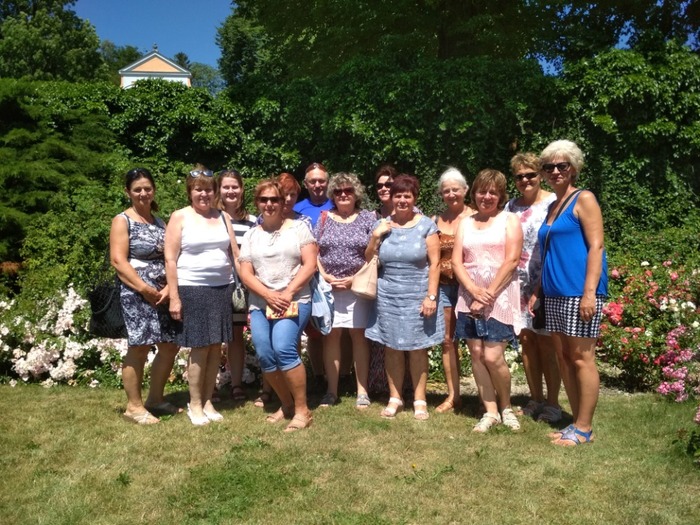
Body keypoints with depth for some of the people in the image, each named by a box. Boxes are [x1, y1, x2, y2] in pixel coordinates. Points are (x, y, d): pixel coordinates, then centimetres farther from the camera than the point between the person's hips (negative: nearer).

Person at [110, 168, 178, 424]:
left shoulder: (160, 222, 16)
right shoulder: (122, 221, -2)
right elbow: (118, 261, -12)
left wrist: (168, 287, -6)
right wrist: (145, 289, -17)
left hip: (163, 292, 7)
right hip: (136, 293, -7)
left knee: (170, 345, 8)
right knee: (139, 347, -4)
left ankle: (155, 399, 23)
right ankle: (134, 406, 9)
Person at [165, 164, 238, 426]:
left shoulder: (222, 217, 12)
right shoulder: (179, 217, 0)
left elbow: (236, 254, 11)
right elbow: (170, 259, -5)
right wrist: (174, 297, -10)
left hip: (222, 289, 4)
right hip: (192, 290, -4)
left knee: (216, 348, 7)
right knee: (200, 348, -1)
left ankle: (208, 401, 21)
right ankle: (195, 404, 16)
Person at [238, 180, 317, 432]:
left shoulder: (298, 227, 4)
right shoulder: (251, 235, 13)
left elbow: (310, 264, -4)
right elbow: (245, 274, 6)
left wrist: (288, 292, -14)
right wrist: (268, 295, -11)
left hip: (295, 301, -4)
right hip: (260, 303, 4)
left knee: (283, 349, -21)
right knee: (265, 355, -6)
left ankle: (302, 410, -8)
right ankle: (286, 404, 16)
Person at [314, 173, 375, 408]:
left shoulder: (367, 218, 3)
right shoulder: (324, 218, 9)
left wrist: (355, 278, -11)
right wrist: (326, 276, -8)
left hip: (358, 286, -2)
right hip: (328, 286, 2)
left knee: (359, 334, 2)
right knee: (330, 335, 3)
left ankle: (362, 391, 9)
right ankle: (332, 390, 12)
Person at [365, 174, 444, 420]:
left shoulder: (426, 225, -1)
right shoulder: (381, 225, 7)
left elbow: (434, 263, -5)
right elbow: (368, 260, 10)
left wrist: (431, 296, -11)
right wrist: (375, 236, -5)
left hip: (417, 295, -2)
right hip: (388, 296, 3)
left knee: (417, 349, 3)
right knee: (391, 347, 5)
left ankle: (419, 400, 15)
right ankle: (394, 398, 18)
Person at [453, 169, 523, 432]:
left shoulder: (509, 220, 3)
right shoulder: (465, 223, 14)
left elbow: (511, 260, -8)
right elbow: (456, 261, 5)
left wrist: (488, 294, -13)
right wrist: (475, 290, -11)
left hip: (500, 297, -4)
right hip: (470, 297, 4)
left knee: (493, 356, -10)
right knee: (476, 354, 2)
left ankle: (506, 407, 15)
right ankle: (490, 412, 14)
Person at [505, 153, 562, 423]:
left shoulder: (553, 203, -3)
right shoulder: (511, 207, 13)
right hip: (518, 284, 5)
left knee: (546, 341, -1)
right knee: (526, 339, 9)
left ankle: (553, 402, 11)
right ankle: (536, 398, 21)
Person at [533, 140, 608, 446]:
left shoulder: (583, 199, -4)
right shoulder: (552, 206, 18)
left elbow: (596, 246, -12)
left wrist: (590, 292, -19)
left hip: (579, 292, -8)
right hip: (555, 294, 8)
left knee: (581, 359, -3)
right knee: (563, 357, 10)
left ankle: (584, 428, 7)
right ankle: (577, 422, 20)